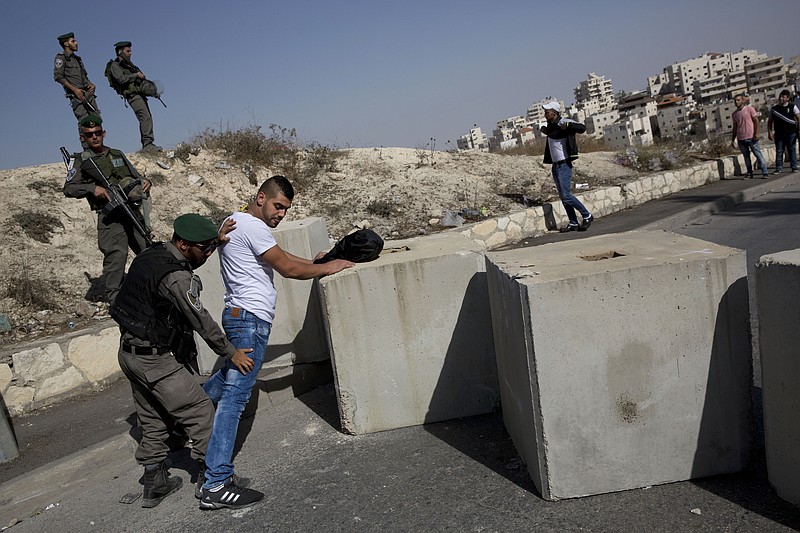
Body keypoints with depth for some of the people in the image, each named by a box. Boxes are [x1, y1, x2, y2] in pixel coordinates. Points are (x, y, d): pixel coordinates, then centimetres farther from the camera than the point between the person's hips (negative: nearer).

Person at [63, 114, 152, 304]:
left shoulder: (117, 155, 21)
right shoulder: (81, 161, 8)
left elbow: (136, 175, 26)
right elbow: (68, 189, -1)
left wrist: (145, 181, 2)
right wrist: (92, 188, -18)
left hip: (133, 211, 5)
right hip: (110, 216, -5)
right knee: (116, 254, -18)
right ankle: (114, 298, -13)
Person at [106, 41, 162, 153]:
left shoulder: (127, 64, 26)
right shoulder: (114, 65, 1)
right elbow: (121, 79, -15)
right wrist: (136, 75, -9)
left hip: (139, 93, 9)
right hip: (132, 94, -9)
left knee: (145, 118, 7)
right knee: (145, 117, -20)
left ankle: (145, 145, 10)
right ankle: (148, 144, -24)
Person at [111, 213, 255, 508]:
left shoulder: (153, 253, 4)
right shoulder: (176, 277, -24)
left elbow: (185, 262, 24)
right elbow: (201, 320, -20)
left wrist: (215, 240, 11)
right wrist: (231, 353, -10)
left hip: (130, 352, 10)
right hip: (157, 360, -10)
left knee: (154, 420, 19)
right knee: (199, 412, 1)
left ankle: (154, 484, 30)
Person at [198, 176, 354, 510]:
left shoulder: (237, 222, 19)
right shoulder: (252, 226, -13)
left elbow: (280, 256, 25)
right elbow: (288, 269, -13)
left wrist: (312, 262, 19)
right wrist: (325, 269, -1)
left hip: (240, 315, 11)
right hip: (251, 318, -11)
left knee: (230, 379, 28)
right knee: (234, 398, -12)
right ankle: (215, 486, -11)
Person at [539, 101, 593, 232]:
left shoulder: (564, 122, -12)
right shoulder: (551, 126, 14)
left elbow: (582, 128, -24)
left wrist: (568, 126, -34)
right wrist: (545, 131, 21)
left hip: (564, 165, -9)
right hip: (555, 165, 9)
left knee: (566, 195, -12)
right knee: (563, 197, 9)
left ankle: (587, 216, 3)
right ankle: (573, 223, 15)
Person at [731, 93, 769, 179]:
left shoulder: (749, 109, 0)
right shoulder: (734, 114, 12)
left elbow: (756, 121, -3)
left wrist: (756, 134, -13)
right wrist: (732, 140, 13)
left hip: (751, 137, -4)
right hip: (741, 139, 4)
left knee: (758, 155, -3)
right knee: (746, 157, 6)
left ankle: (765, 172, -3)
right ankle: (749, 174, 10)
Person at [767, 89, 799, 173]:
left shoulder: (793, 107, 2)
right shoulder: (774, 109, 6)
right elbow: (770, 121, 10)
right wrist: (769, 132, 1)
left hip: (791, 133, -1)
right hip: (779, 134, 1)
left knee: (792, 150, 4)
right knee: (779, 151, 0)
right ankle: (779, 168, 3)